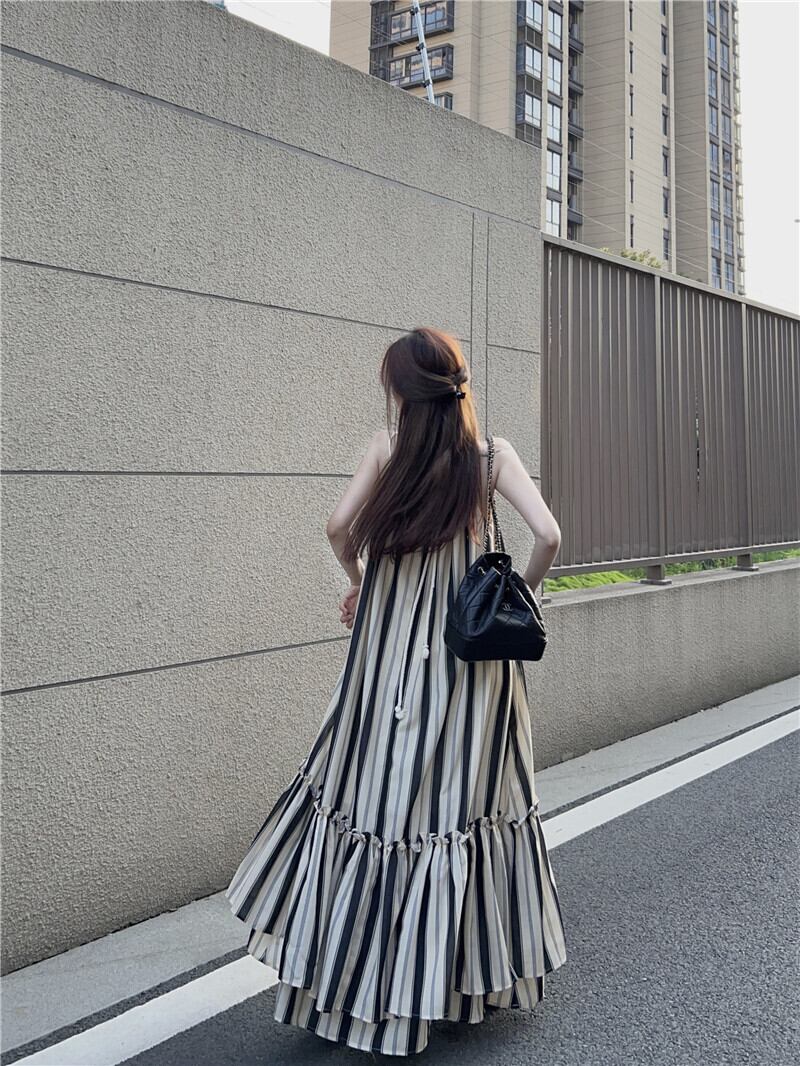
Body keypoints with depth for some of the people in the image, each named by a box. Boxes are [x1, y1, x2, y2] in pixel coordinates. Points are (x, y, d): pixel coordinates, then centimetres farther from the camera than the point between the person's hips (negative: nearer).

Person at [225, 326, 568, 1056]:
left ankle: (360, 972, 21)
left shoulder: (389, 445, -4)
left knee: (380, 788, 9)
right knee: (467, 794, 12)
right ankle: (473, 971, 26)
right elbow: (548, 536, -11)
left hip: (393, 649, -1)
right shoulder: (493, 454, -2)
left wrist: (358, 580, 8)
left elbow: (340, 526, -11)